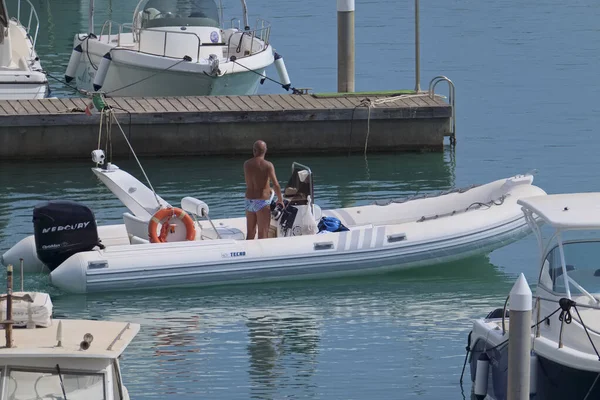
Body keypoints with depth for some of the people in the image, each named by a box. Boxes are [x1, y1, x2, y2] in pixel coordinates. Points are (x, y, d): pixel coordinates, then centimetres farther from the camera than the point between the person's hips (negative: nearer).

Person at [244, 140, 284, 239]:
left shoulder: (246, 164, 5)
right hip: (262, 202, -5)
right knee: (263, 235, -2)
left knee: (250, 234, 15)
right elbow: (275, 184, -18)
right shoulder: (267, 165, -12)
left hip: (249, 201, 5)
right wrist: (280, 199, -4)